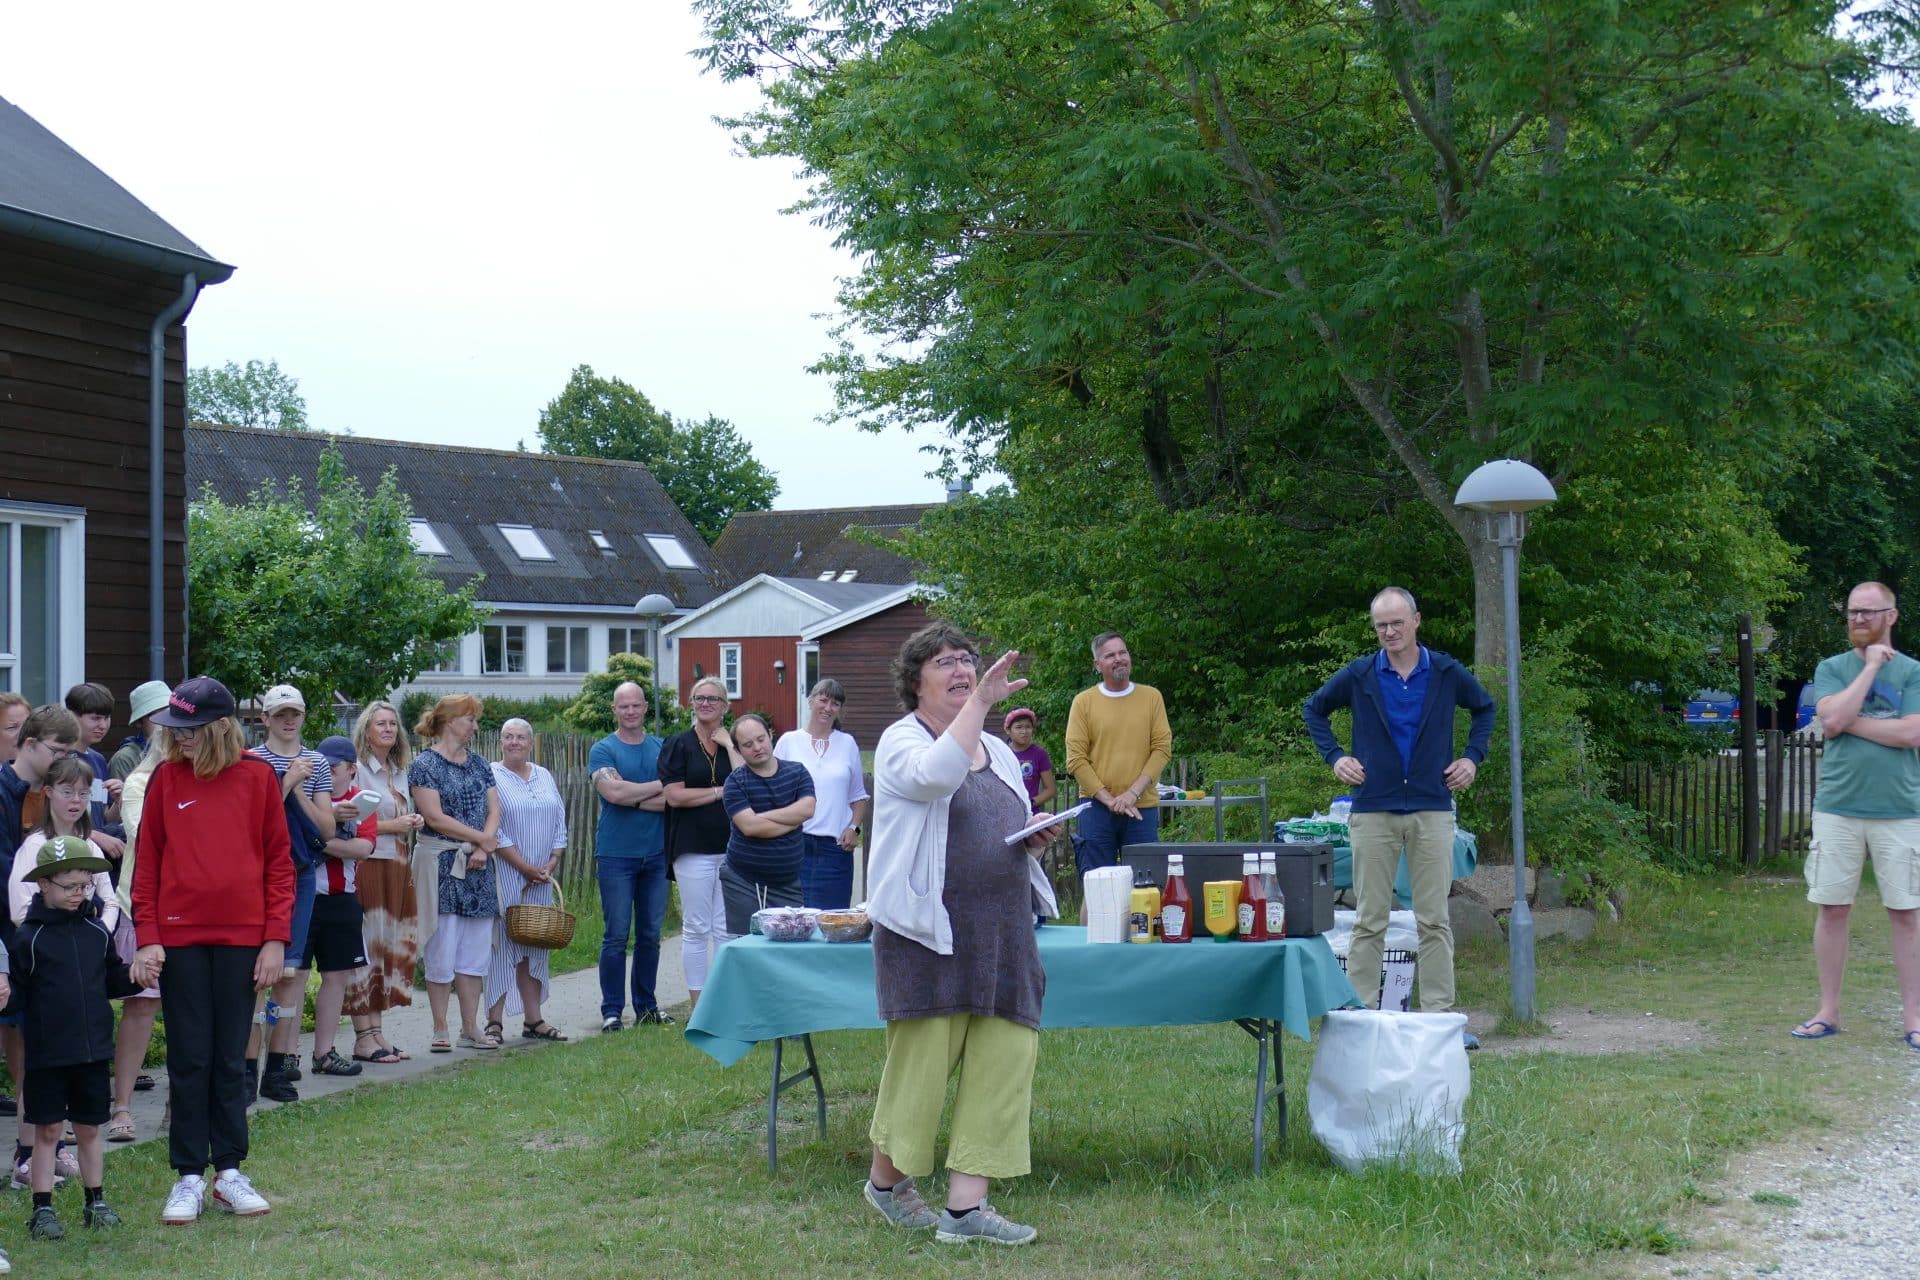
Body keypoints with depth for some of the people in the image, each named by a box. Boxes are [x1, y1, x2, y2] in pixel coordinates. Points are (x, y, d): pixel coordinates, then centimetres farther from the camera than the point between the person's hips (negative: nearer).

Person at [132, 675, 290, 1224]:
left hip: (241, 938, 0)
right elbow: (147, 862, 2)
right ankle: (189, 1177, 9)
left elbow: (279, 863, 2)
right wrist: (147, 937, -5)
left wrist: (276, 938, -4)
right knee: (189, 1058, 3)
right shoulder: (167, 777, 1)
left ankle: (229, 1171, 16)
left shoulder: (258, 777, -1)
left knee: (230, 1057, 8)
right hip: (180, 938, 0)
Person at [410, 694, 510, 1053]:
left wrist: (483, 848, -10)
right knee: (443, 947, -4)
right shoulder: (425, 765, -5)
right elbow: (435, 817, -13)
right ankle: (440, 1029, 2)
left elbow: (494, 810, 8)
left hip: (478, 866, 6)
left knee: (476, 949, 6)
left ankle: (471, 1027, 12)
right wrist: (481, 838, -8)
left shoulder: (479, 765, 15)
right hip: (443, 864, -6)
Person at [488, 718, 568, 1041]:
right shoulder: (491, 777, -6)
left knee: (534, 945, 8)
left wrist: (552, 863, -1)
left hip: (541, 878, 6)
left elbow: (560, 823, 14)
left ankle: (533, 1020, 12)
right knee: (501, 945, -7)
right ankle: (494, 1020, -5)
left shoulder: (544, 777, 14)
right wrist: (526, 867, -14)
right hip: (505, 876, -6)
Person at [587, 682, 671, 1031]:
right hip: (616, 855, -4)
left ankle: (646, 1006, 18)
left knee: (650, 934, 9)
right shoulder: (603, 750, -1)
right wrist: (658, 787, -7)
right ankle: (611, 1011, 2)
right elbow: (613, 791, -17)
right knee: (617, 935, -3)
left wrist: (632, 798, -12)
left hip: (655, 854, 4)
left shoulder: (661, 749, 9)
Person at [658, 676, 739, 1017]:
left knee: (727, 928, 4)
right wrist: (720, 791, -5)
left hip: (730, 847, 3)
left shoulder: (733, 744, 12)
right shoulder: (678, 745, 2)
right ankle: (697, 1004, 4)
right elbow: (675, 796, -9)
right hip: (694, 848, -3)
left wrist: (729, 745, -5)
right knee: (696, 928, -1)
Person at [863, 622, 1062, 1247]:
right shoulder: (902, 741, -3)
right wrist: (978, 703, -24)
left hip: (1001, 934, 6)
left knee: (1003, 1063, -2)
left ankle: (966, 1205, 1)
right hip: (930, 931, -6)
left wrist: (1036, 839, 5)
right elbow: (936, 776, -27)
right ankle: (885, 1179, 23)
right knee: (921, 1060, 0)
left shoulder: (998, 751, 18)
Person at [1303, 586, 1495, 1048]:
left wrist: (1473, 757, 9)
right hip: (1373, 810, 0)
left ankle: (1439, 1016, 4)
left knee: (1435, 920, 1)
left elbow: (1484, 708, 21)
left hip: (1432, 810, 0)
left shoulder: (1446, 673, 4)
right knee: (1369, 920, 2)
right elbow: (1314, 709, 16)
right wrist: (1334, 756, 5)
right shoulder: (1358, 676, 2)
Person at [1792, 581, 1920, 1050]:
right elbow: (1832, 719, -10)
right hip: (1838, 806, 1)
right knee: (1832, 908, 3)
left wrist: (1850, 722, -8)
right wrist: (1872, 666, -7)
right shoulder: (1831, 669, 8)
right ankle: (1828, 1012, 13)